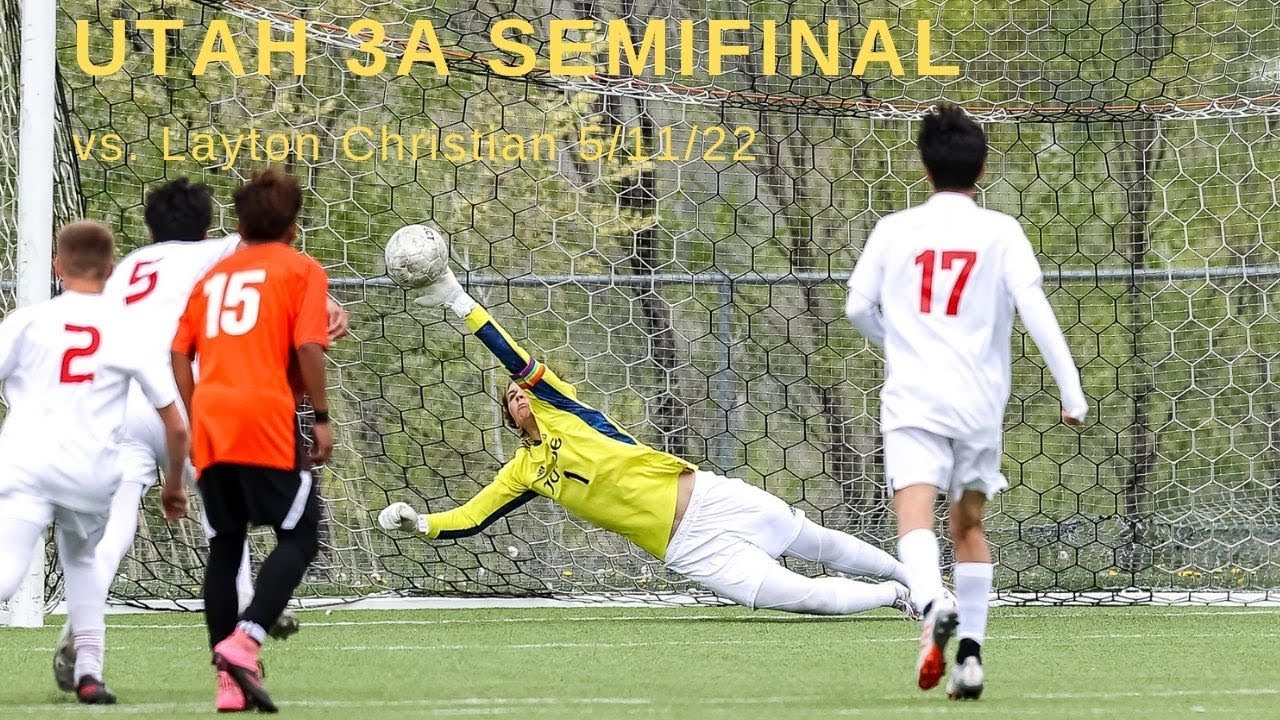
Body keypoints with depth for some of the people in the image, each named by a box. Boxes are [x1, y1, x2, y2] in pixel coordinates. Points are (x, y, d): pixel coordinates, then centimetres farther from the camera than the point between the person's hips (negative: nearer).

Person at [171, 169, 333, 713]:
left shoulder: (215, 275, 20)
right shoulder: (300, 270, 5)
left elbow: (181, 351, 12)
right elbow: (308, 346, -8)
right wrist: (321, 417, -4)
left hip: (210, 423, 5)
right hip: (267, 422, -5)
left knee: (225, 546, 13)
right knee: (299, 538, 2)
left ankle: (228, 679, 8)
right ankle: (245, 641, -21)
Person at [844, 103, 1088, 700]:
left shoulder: (894, 230, 6)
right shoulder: (999, 231, 3)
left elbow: (858, 308, 9)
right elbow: (1034, 309, -6)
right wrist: (1071, 390, -3)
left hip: (913, 398, -1)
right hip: (979, 401, 1)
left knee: (915, 516, -16)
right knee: (969, 524, 18)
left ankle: (932, 604, -46)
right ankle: (970, 655, 14)